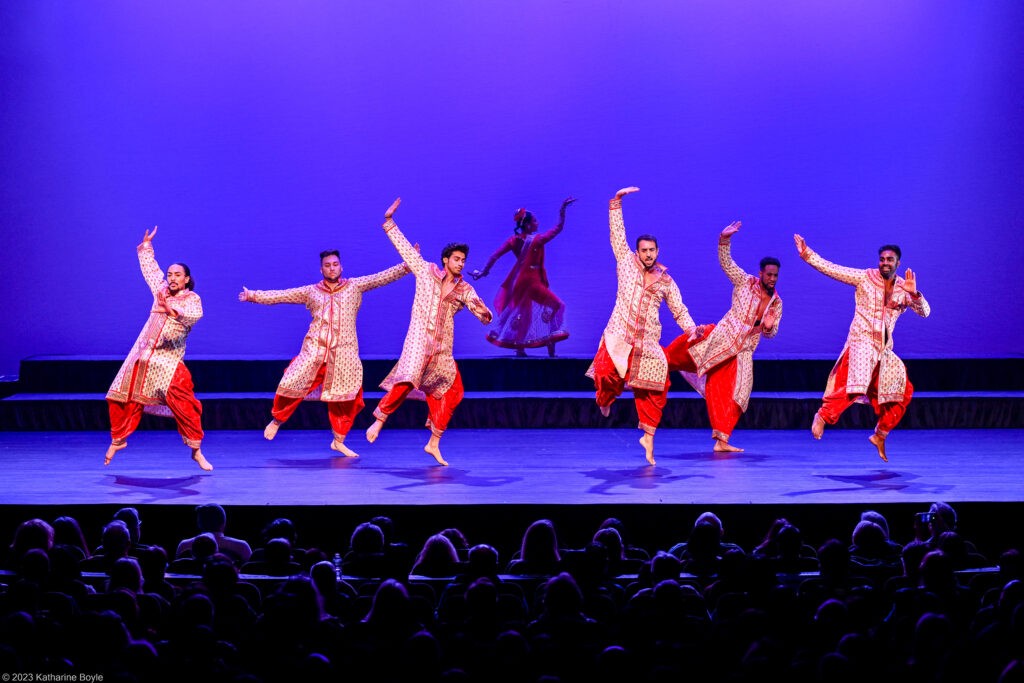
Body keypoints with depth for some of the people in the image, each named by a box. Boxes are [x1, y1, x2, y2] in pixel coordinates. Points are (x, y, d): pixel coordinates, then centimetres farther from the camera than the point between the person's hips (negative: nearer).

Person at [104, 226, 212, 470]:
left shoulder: (193, 299, -2)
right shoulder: (161, 290, 13)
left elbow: (193, 315, -25)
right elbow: (150, 268, 29)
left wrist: (172, 310, -40)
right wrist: (146, 246, 33)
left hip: (168, 360, -6)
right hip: (143, 355, 6)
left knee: (182, 401, -19)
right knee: (124, 397, 7)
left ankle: (196, 450, -13)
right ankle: (117, 440, 27)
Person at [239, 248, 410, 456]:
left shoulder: (354, 286, 6)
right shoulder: (311, 291, 9)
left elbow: (382, 277, -1)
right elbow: (281, 295, 8)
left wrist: (407, 266, -12)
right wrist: (253, 295, 2)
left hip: (343, 352, 0)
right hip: (314, 350, 0)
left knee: (345, 397, 1)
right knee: (293, 385, -6)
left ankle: (338, 441, 15)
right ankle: (277, 420, 19)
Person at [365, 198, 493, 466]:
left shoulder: (465, 290, 11)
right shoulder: (426, 271, 6)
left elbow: (485, 318, 7)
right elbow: (404, 247, 5)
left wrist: (483, 311, -18)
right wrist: (389, 221, -3)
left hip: (443, 348, 5)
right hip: (419, 340, -5)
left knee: (451, 392, 4)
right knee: (407, 380, -28)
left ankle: (433, 444, 15)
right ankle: (379, 420, -16)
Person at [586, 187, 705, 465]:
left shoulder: (666, 281, 12)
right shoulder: (626, 263, 7)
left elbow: (679, 311, 17)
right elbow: (617, 233, 3)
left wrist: (691, 328, -1)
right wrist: (616, 203, -5)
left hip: (648, 343, 2)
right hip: (618, 338, -2)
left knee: (654, 389, -8)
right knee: (606, 373, -24)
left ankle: (648, 436, 3)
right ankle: (606, 400, 11)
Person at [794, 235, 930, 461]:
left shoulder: (904, 289, 8)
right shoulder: (865, 277, -1)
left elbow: (925, 312, -2)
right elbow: (831, 269, -5)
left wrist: (914, 294, -21)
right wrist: (807, 255, -15)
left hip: (884, 348, 6)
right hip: (862, 341, -6)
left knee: (903, 391, 6)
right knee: (856, 383, -28)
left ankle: (880, 435, 19)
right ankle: (823, 415, -18)